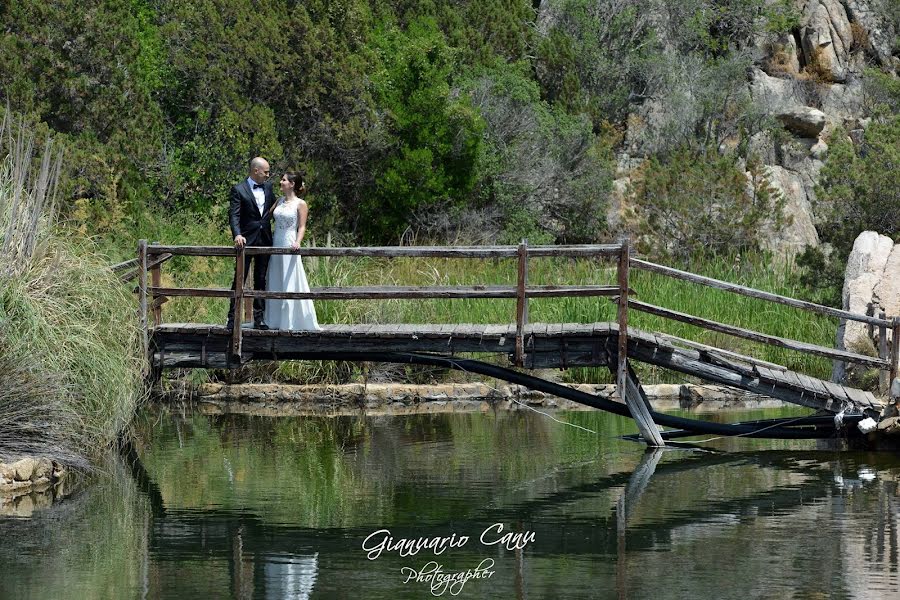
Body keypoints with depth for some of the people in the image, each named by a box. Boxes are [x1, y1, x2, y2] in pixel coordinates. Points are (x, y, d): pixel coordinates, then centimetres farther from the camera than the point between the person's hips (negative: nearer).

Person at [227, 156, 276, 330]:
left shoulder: (267, 187, 10)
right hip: (247, 241, -5)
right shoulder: (238, 189, -7)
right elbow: (234, 215, -15)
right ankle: (232, 318, -1)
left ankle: (259, 318, 12)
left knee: (261, 280, 8)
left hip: (265, 240, 5)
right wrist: (237, 234, -30)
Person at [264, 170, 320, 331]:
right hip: (276, 244, 6)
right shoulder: (280, 201, 11)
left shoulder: (300, 204, -5)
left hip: (289, 245, -6)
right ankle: (277, 320, 14)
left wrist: (297, 242, -22)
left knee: (290, 284, -4)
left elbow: (302, 227, -8)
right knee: (275, 284, 8)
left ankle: (293, 320, 2)